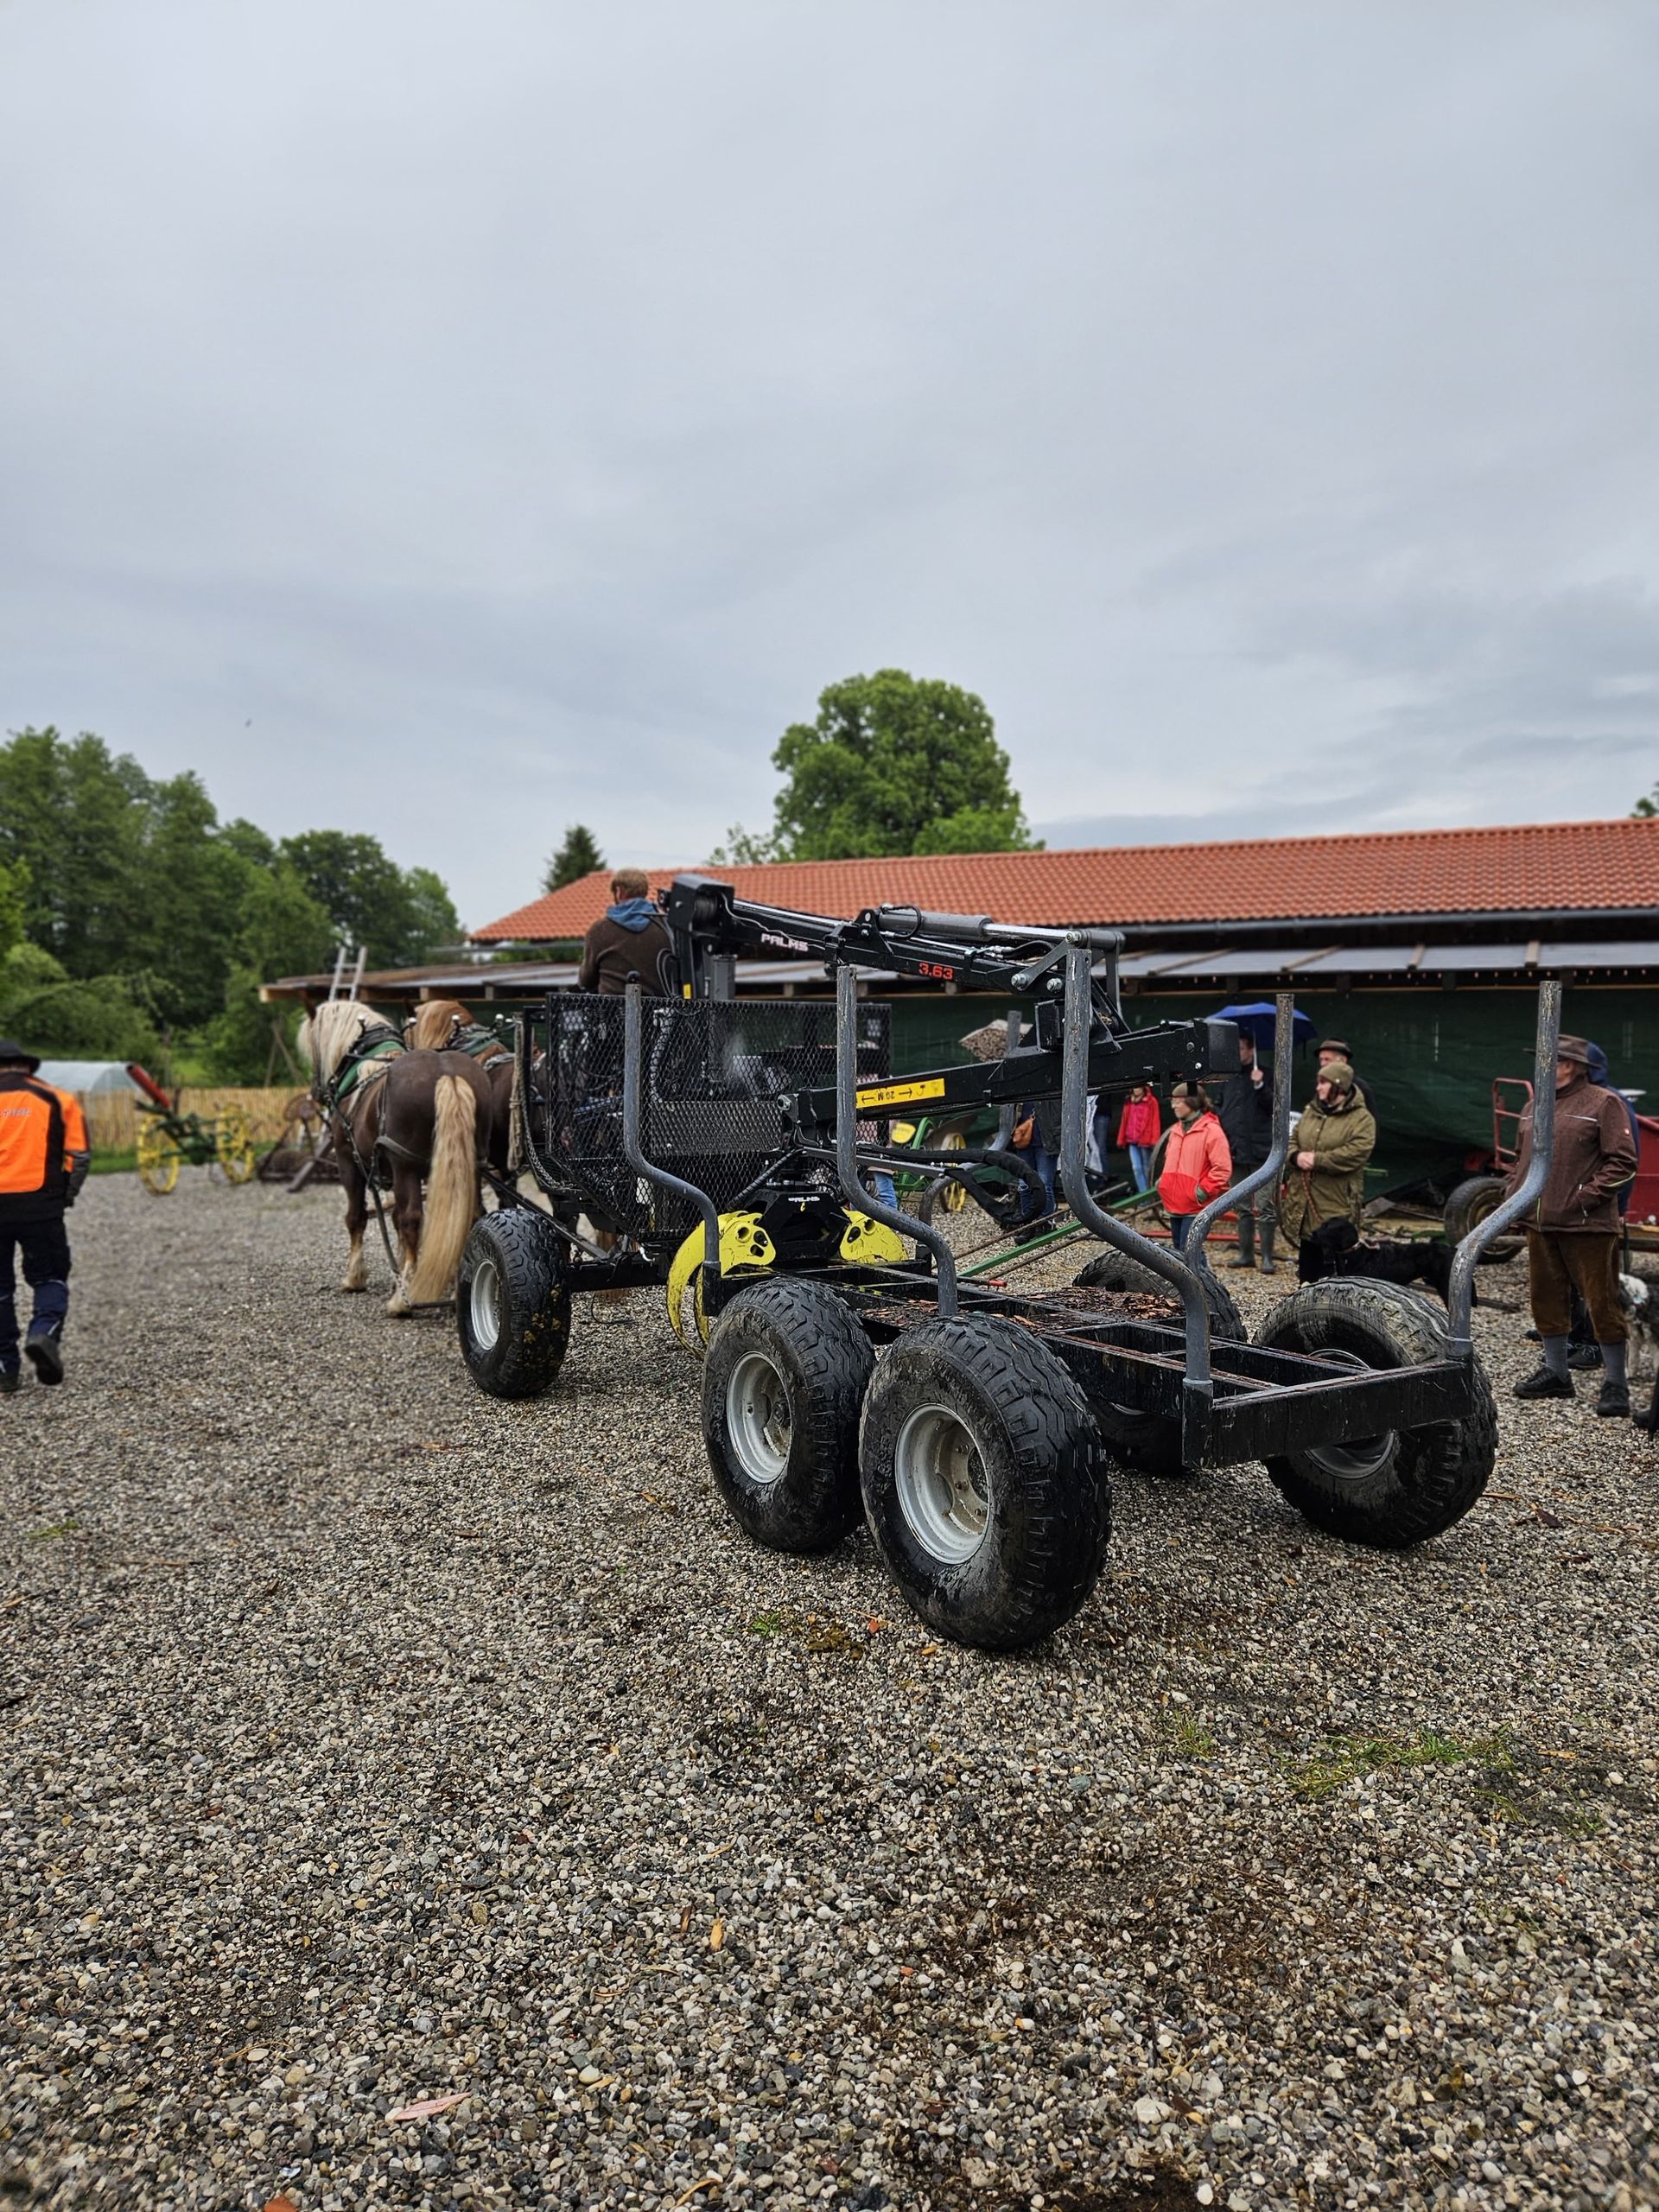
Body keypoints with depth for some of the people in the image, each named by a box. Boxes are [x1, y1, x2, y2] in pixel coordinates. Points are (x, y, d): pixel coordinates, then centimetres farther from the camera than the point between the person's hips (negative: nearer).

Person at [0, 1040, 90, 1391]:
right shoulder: (59, 1100, 5)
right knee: (50, 1277, 12)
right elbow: (80, 1156, 1)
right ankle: (45, 1332, -15)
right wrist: (64, 1198, 12)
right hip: (40, 1206, 0)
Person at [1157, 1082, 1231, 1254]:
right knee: (1179, 1251, 14)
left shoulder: (1211, 1130, -10)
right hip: (1175, 1205, 8)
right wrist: (1164, 1181, 14)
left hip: (1196, 1207, -8)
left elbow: (1222, 1168, -14)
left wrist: (1204, 1190, -16)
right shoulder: (1177, 1130, 15)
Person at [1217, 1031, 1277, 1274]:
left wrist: (1260, 1086, -25)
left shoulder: (1264, 1075, -2)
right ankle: (1246, 1253, 20)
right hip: (1236, 1151, 6)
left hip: (1261, 1152, -6)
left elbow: (1273, 1107, -13)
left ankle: (1267, 1257, -3)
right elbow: (1220, 1110, 20)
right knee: (1243, 1208, 13)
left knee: (1264, 1208, -7)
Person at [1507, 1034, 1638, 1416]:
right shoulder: (1535, 1107, 14)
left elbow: (1623, 1162, -10)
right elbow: (1521, 1158, 24)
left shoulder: (1603, 1103, -7)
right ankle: (1556, 1374, 27)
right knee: (1546, 1299, 14)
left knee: (1602, 1303, -1)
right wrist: (1513, 1190, 10)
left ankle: (1616, 1384, 10)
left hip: (1587, 1226, -7)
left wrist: (1588, 1196, -17)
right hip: (1540, 1223, 7)